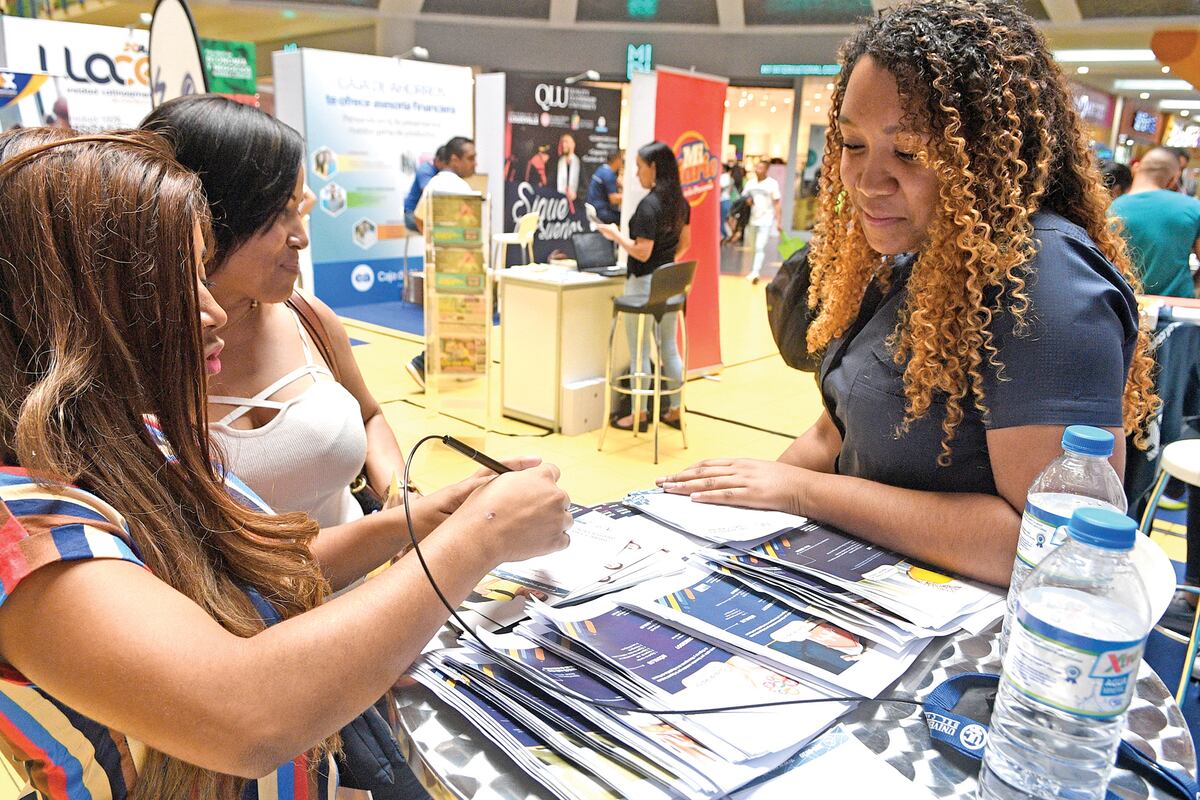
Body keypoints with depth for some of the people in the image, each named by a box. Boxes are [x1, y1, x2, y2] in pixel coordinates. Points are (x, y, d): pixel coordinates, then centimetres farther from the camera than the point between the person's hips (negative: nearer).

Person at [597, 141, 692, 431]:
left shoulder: (649, 205, -18)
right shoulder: (680, 202, 6)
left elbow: (642, 252, -20)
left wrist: (615, 235, -8)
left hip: (644, 284, -8)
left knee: (640, 352, 3)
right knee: (669, 349, 15)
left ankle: (639, 414, 13)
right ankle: (675, 410, 23)